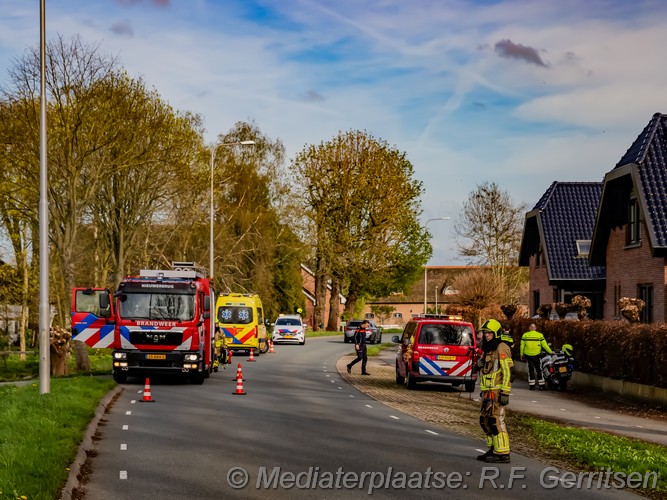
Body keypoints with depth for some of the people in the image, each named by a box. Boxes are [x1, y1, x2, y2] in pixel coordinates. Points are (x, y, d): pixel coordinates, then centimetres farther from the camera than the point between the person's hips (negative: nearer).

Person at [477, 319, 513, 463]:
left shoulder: (501, 348, -11)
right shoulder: (489, 349, 19)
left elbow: (507, 372, -17)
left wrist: (505, 393, -22)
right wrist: (483, 391, 24)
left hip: (497, 392, -10)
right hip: (488, 392, 10)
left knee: (496, 420, -12)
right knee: (485, 420, 12)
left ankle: (503, 454, -10)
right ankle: (494, 449, 21)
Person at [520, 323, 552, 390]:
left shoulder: (525, 335, 1)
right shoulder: (540, 335, -3)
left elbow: (522, 346, 4)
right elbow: (544, 345, 0)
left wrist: (521, 354, 15)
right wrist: (550, 352, 11)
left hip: (528, 355, 1)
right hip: (536, 355, -1)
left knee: (530, 370, 7)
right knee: (539, 370, 6)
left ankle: (531, 385, 5)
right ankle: (541, 385, 5)